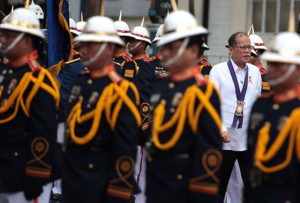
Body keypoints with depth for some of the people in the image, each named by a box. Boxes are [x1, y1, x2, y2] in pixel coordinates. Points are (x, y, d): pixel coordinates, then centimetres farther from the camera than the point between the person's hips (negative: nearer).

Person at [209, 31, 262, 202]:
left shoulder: (255, 72, 7)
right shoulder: (218, 70, -4)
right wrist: (221, 129, -17)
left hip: (249, 140, 3)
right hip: (224, 139, -3)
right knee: (219, 184, 8)